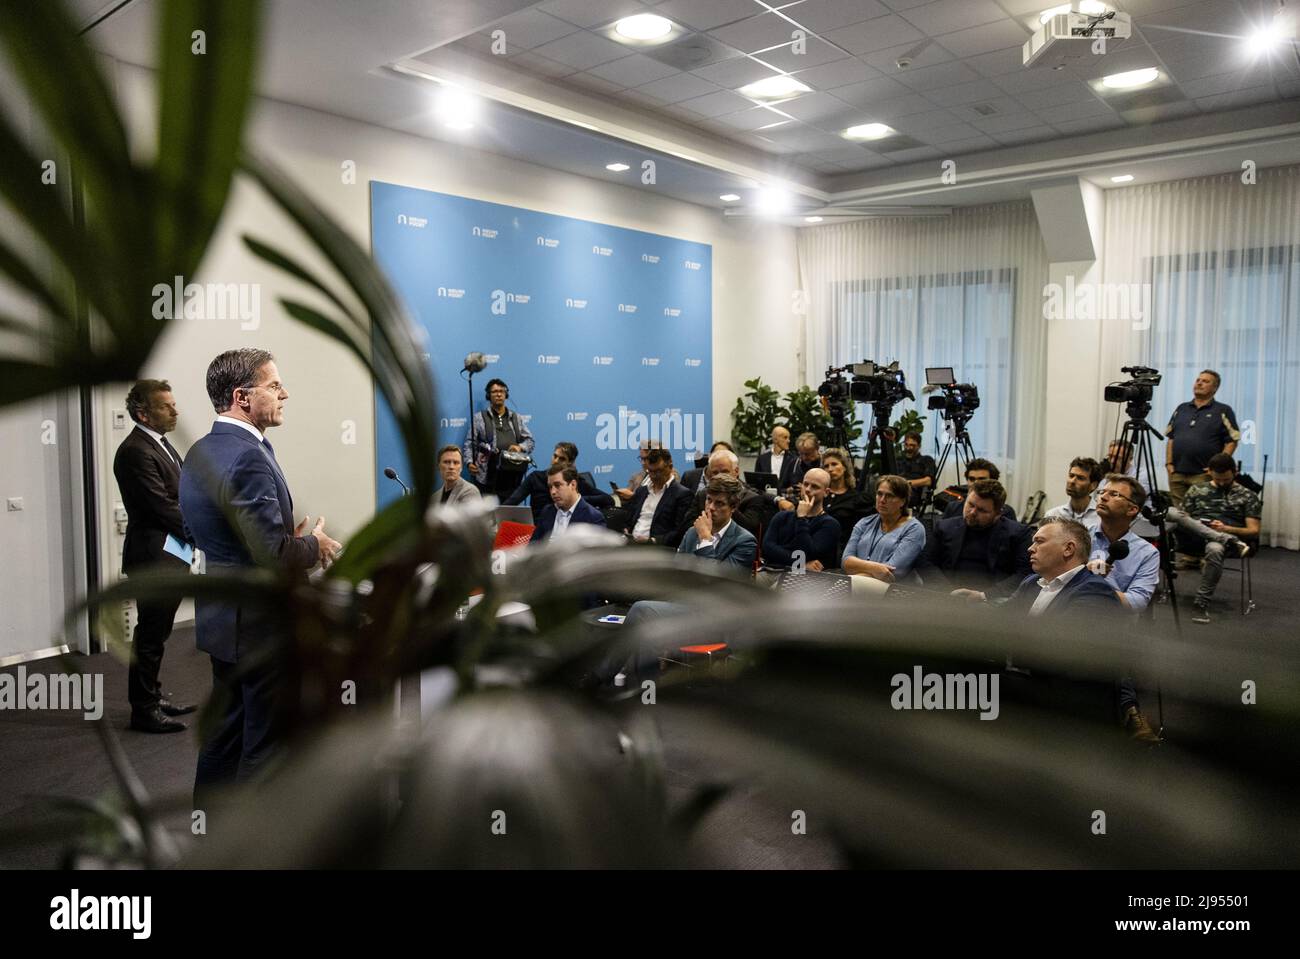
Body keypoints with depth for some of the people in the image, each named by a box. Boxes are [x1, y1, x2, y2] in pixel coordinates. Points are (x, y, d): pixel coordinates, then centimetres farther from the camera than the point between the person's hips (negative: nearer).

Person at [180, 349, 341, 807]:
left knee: (226, 730, 21)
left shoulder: (200, 452, 8)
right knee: (266, 741, 4)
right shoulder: (249, 458, -24)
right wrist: (314, 544, -8)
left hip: (221, 614, 10)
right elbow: (274, 556, -28)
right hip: (259, 622, -10)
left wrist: (292, 540, 11)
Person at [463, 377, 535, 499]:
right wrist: (470, 462, -11)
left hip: (512, 476, 3)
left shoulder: (517, 418, 20)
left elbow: (529, 440, 19)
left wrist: (520, 447, -3)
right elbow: (470, 443, 5)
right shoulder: (479, 418, 10)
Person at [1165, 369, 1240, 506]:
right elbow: (1171, 438, 16)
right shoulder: (1181, 408, 17)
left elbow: (1232, 441, -2)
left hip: (1204, 475, -4)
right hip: (1177, 473, 4)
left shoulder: (1223, 411, 3)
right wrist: (1168, 463, 5)